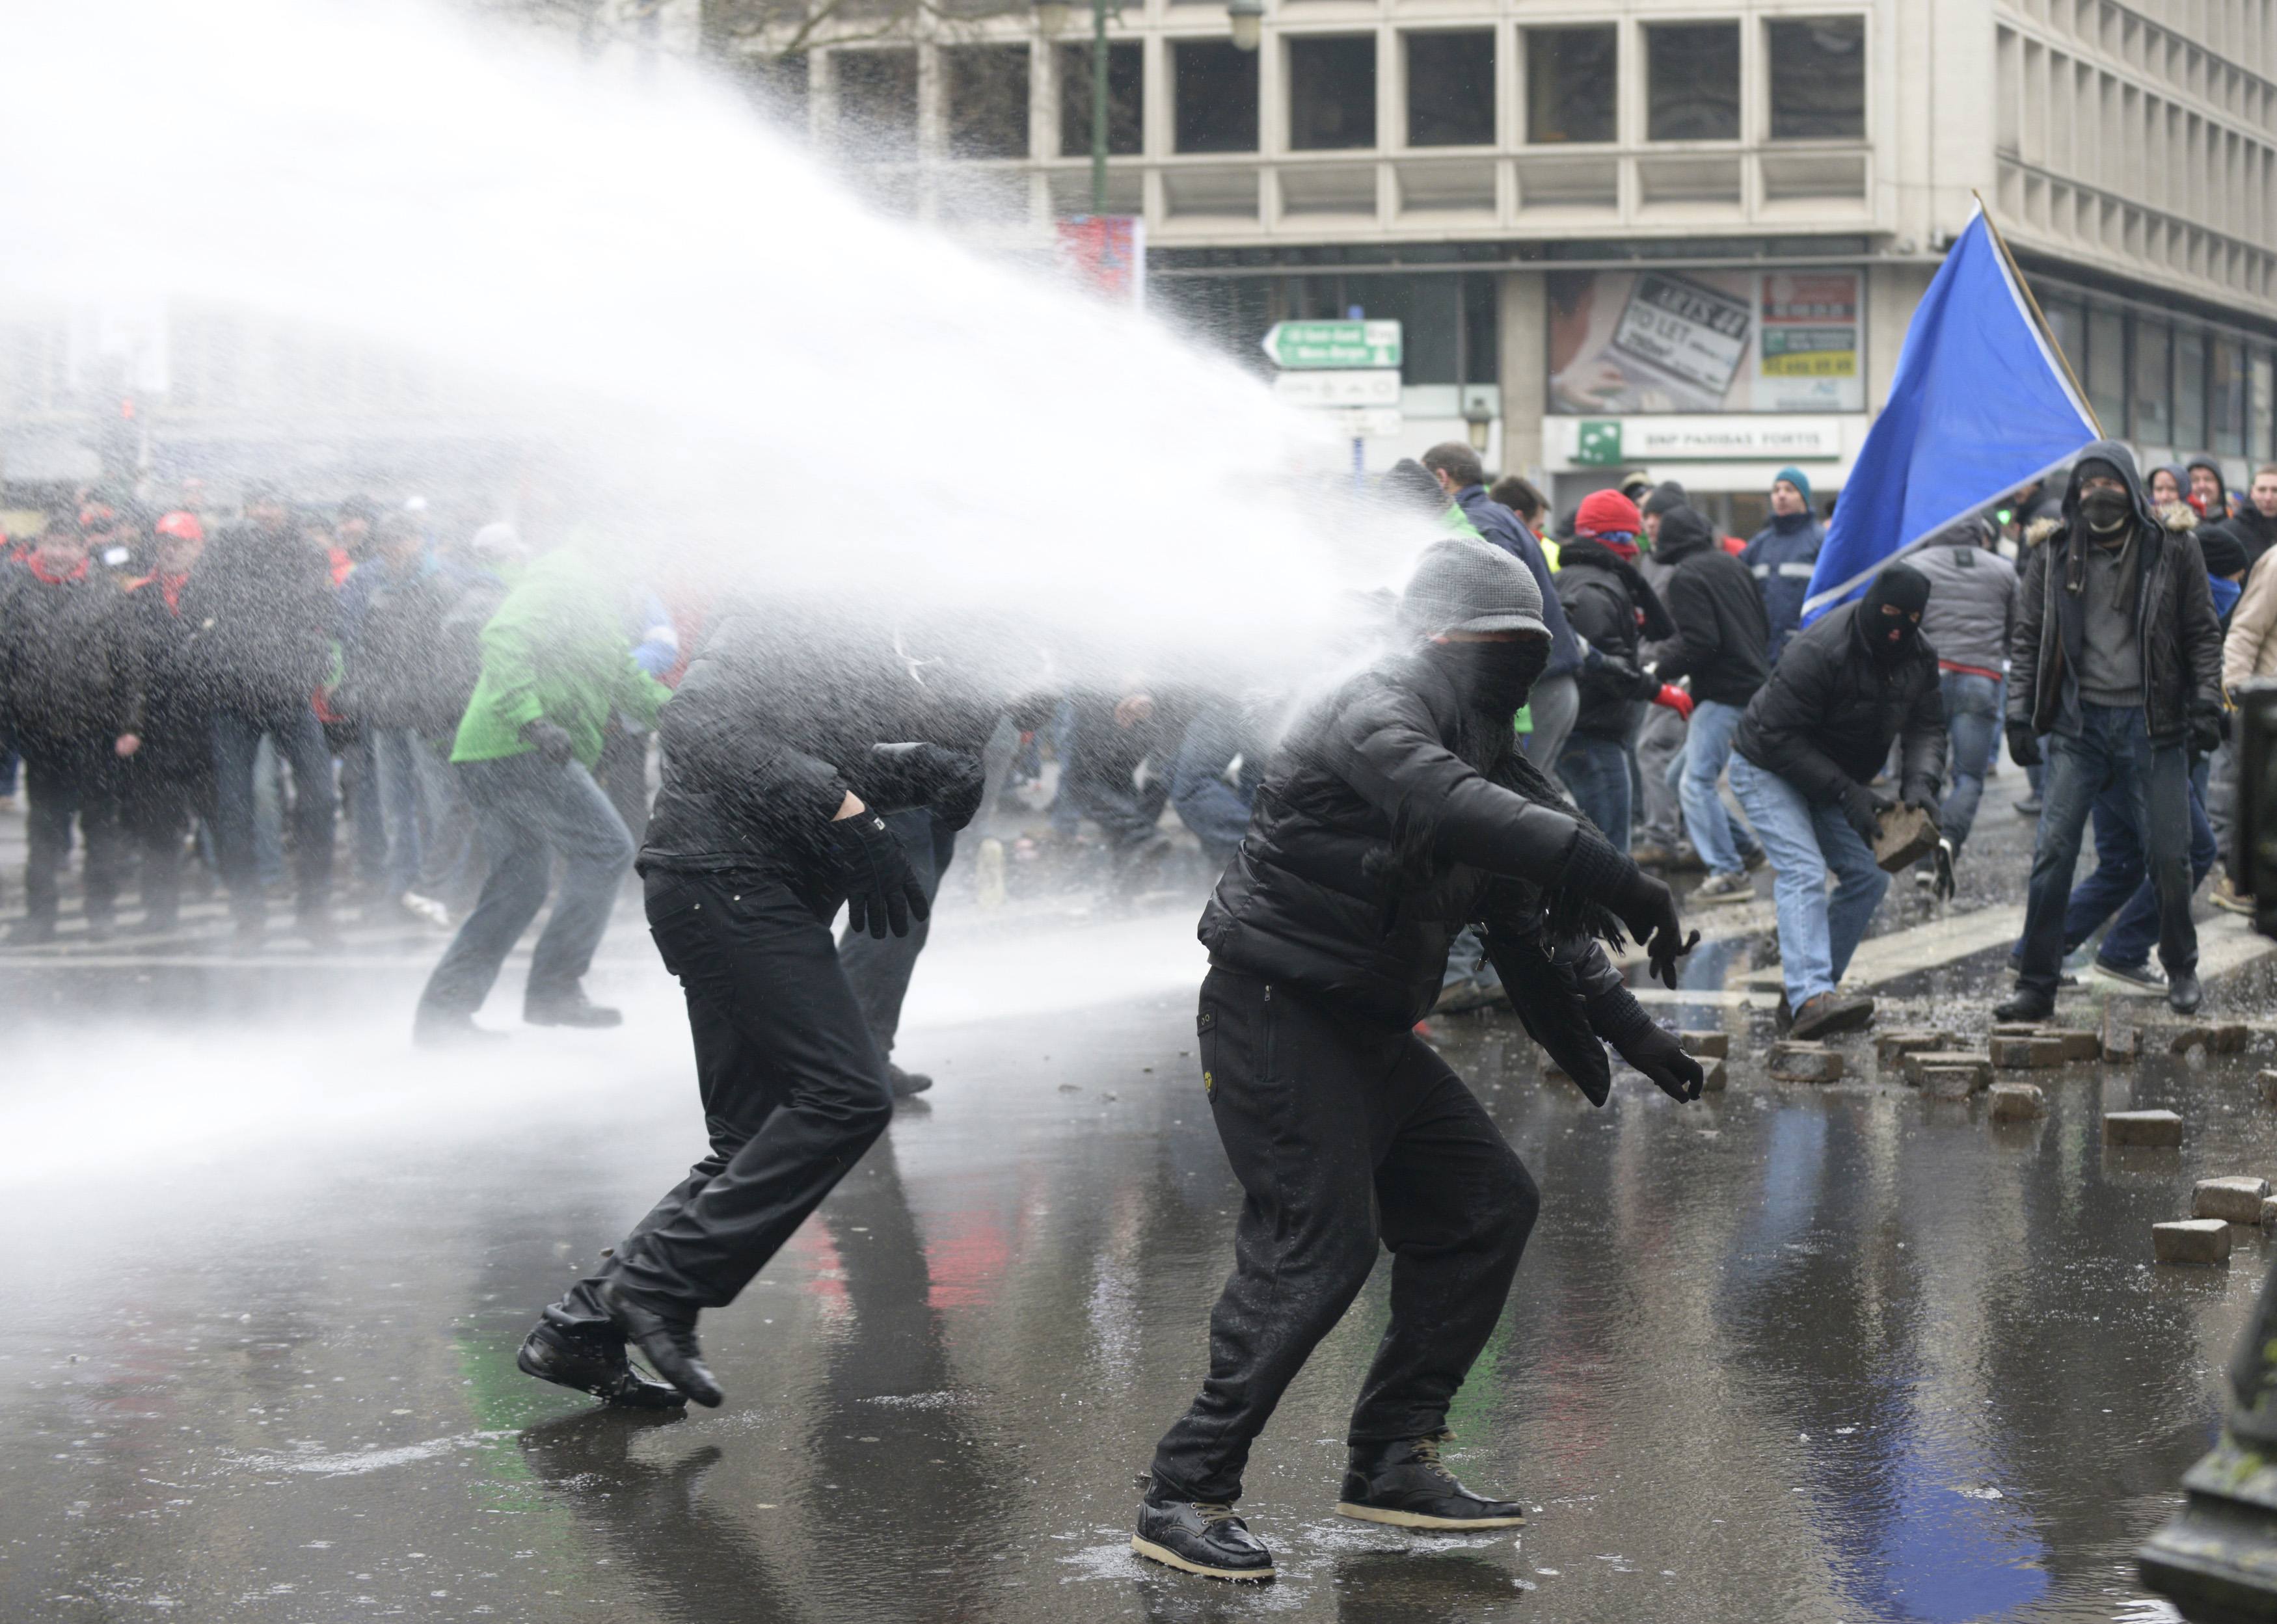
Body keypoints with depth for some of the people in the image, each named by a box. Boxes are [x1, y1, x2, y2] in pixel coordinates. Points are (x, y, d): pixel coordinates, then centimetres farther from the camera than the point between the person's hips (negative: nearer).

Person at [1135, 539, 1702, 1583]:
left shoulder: (1483, 757, 14)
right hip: (1276, 1017, -10)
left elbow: (1530, 924, 18)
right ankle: (1185, 1495, -15)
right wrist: (1611, 877, -46)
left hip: (1373, 1028, 10)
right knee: (1320, 1241, -19)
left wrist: (1631, 1036, 8)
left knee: (1487, 1207, 9)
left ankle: (1390, 1463, 15)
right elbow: (1452, 810, -37)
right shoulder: (1374, 718, -16)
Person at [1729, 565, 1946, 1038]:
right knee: (1804, 871, -25)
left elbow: (1926, 728, -3)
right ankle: (1810, 998, -39)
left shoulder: (1918, 657, -6)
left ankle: (1813, 987, 9)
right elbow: (1778, 736, -29)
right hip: (1769, 770, -8)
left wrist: (1920, 781, -25)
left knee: (1869, 876, 3)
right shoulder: (1819, 651, -30)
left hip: (1831, 779, 8)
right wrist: (1845, 792, -32)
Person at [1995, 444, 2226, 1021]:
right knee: (2052, 853, -6)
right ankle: (2036, 985, 0)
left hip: (2150, 722, -1)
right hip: (2079, 722, 1)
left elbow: (2203, 633, 5)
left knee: (2169, 855, 3)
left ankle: (2181, 970, 25)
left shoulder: (2173, 551, 1)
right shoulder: (2055, 557, 5)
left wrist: (2206, 702, -5)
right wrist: (2019, 714, 1)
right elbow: (2028, 640, 9)